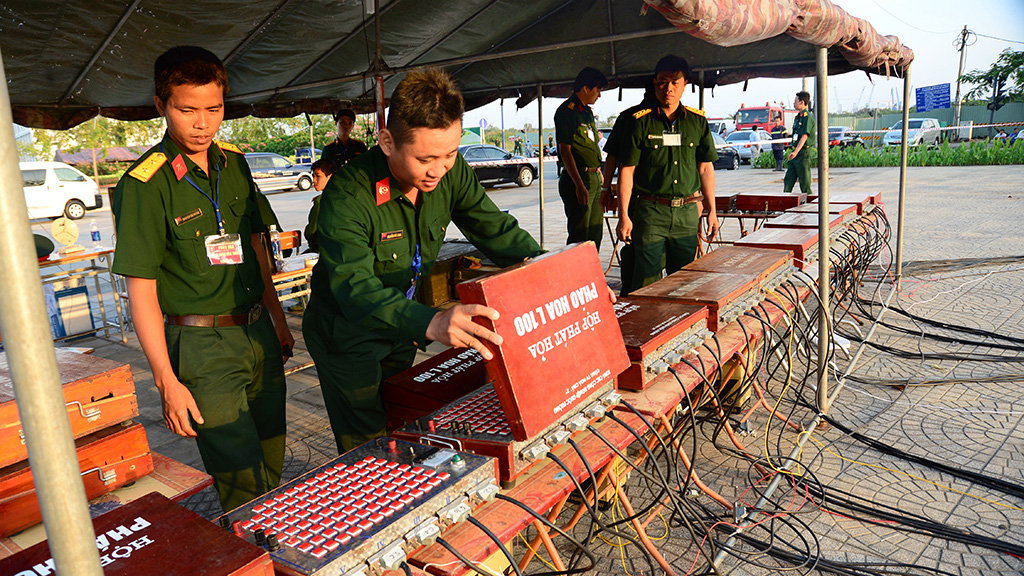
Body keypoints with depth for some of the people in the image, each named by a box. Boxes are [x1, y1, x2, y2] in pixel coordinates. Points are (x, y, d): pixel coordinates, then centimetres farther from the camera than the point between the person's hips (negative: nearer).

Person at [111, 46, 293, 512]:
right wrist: (168, 382, -15)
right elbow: (141, 290, -12)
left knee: (273, 462, 16)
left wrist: (276, 317, 17)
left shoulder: (234, 163, 6)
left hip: (257, 331, 6)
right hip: (202, 346, -6)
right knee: (243, 484, 0)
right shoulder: (144, 185, -13)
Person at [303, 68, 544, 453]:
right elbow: (353, 286, -43)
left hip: (403, 332, 6)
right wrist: (430, 323, -61)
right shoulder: (346, 196, -33)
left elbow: (495, 229, -9)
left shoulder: (450, 170, -15)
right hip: (347, 335, -5)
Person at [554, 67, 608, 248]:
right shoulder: (567, 111, -11)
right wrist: (579, 185, -24)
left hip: (594, 177, 9)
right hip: (577, 178, -9)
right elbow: (565, 150, -18)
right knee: (579, 235, -8)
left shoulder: (587, 111, 18)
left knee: (595, 233, 11)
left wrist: (599, 174, 23)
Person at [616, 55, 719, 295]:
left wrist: (712, 211, 9)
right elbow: (627, 170, -2)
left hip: (688, 213, 3)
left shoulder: (698, 121, 8)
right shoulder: (641, 122, -2)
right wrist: (624, 216, -7)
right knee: (645, 280, -2)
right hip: (650, 212, -3)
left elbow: (705, 168, 13)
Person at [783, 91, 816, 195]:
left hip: (804, 152, -9)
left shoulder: (808, 117, -12)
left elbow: (804, 136, -22)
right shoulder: (798, 117, 16)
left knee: (805, 182, -3)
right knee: (788, 180, 7)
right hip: (795, 153, 9)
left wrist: (796, 152, -32)